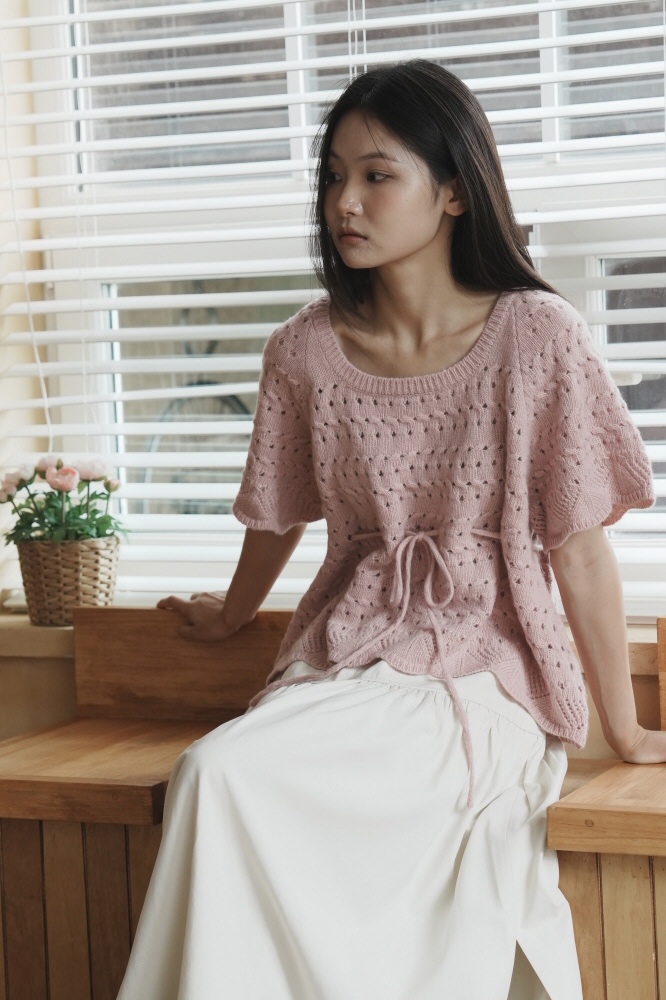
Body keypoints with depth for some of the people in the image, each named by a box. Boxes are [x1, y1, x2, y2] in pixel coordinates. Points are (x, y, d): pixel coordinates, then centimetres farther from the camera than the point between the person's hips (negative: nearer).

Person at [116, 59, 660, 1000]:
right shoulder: (306, 349, 3)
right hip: (343, 662, 4)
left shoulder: (535, 336, -8)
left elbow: (578, 545, -4)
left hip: (482, 672, -4)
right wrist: (229, 615, 37)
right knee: (216, 770, -29)